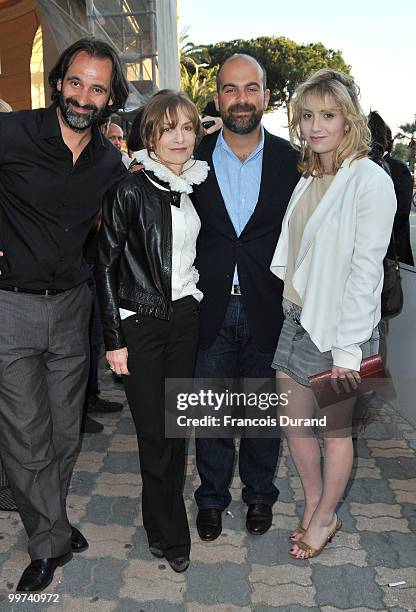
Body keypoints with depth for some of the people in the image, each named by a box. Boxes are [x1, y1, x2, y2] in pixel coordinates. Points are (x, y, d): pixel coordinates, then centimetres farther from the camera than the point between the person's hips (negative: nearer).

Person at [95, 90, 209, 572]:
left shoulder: (197, 184, 7)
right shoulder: (130, 190, -11)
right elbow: (106, 265, -9)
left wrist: (197, 301, 11)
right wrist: (115, 338, -10)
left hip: (186, 316, 5)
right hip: (140, 321, -5)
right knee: (154, 430, 1)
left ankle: (165, 517, 34)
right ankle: (169, 532, 22)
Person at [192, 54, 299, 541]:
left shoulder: (290, 159, -1)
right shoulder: (194, 158, -1)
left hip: (267, 309, 0)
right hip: (210, 308, 0)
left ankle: (260, 495, 39)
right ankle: (212, 497, 36)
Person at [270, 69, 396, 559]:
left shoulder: (371, 182, -14)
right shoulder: (308, 178, 9)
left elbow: (366, 271, -17)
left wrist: (347, 348, -17)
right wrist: (285, 306, 3)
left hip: (337, 329, -7)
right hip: (295, 318, 7)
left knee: (335, 431, 11)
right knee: (296, 422, 16)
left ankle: (324, 518, 34)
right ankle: (313, 505, 39)